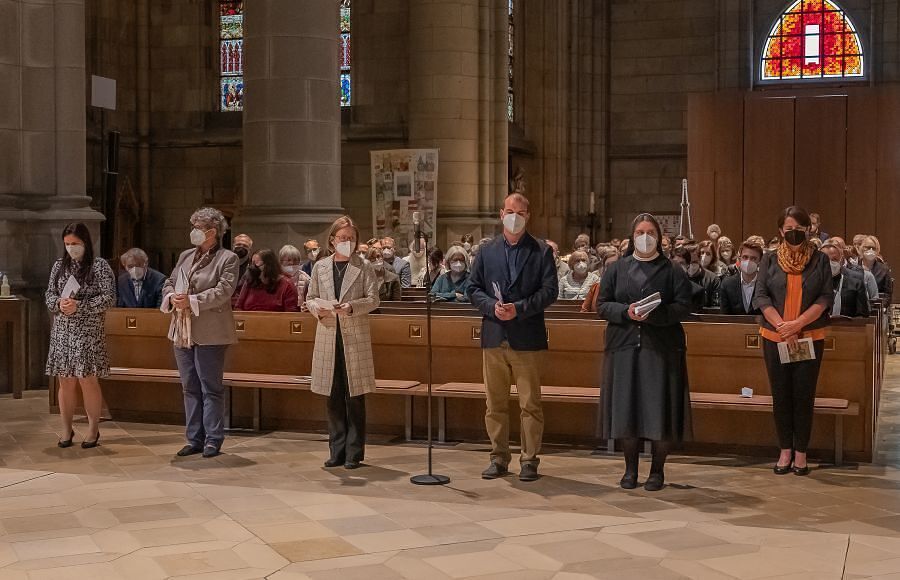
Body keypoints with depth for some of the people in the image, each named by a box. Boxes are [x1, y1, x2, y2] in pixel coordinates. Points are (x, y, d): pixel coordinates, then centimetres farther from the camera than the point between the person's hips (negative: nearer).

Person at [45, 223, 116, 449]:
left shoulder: (99, 266, -2)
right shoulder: (59, 265, 12)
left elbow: (109, 298, -8)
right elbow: (49, 294, 14)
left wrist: (79, 305, -16)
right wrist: (59, 303, -9)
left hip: (89, 332, -4)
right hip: (62, 332, 4)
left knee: (88, 380, -4)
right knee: (65, 382, 5)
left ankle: (93, 430, 10)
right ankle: (67, 430, 17)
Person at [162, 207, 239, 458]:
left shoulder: (228, 259, -5)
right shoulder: (185, 256, 14)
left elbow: (223, 291, -16)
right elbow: (169, 284, 16)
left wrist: (191, 301, -23)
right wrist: (171, 297, -7)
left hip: (210, 334, -6)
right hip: (183, 332, 6)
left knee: (211, 388, -1)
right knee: (190, 388, 11)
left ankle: (213, 440, 7)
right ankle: (195, 439, 18)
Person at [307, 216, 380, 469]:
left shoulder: (364, 268, 3)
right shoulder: (320, 267, 11)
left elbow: (373, 299, -3)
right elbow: (311, 298, 13)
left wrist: (351, 307, -19)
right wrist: (318, 309, -9)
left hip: (355, 337, -3)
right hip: (328, 336, 3)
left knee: (355, 397, 0)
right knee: (334, 397, 7)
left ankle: (354, 453, 6)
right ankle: (337, 451, 15)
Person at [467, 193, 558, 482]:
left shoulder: (542, 251, 3)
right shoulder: (487, 251, 11)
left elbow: (550, 290, -4)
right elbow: (474, 289, 9)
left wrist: (519, 309, -15)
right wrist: (492, 306, -10)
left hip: (527, 337, -3)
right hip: (494, 336, 3)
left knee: (530, 403, 0)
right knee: (495, 403, 8)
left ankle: (529, 459, 9)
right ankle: (499, 457, 18)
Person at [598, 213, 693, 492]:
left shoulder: (672, 271, 5)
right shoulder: (617, 269, 11)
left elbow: (683, 307, -3)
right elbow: (602, 306, 6)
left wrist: (654, 314, -18)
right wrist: (626, 312, -13)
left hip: (662, 349, -2)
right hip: (624, 346, 2)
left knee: (659, 409, -3)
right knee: (626, 409, 2)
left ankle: (658, 469, 10)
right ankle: (630, 468, 15)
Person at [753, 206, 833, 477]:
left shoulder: (820, 260, 2)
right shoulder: (769, 260, 4)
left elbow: (826, 297, -4)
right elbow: (761, 296, -3)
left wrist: (797, 324, -16)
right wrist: (783, 327, -15)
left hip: (810, 339, -1)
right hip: (775, 339, 1)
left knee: (804, 395, 1)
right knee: (781, 395, 5)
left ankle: (801, 452, 10)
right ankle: (785, 451, 15)